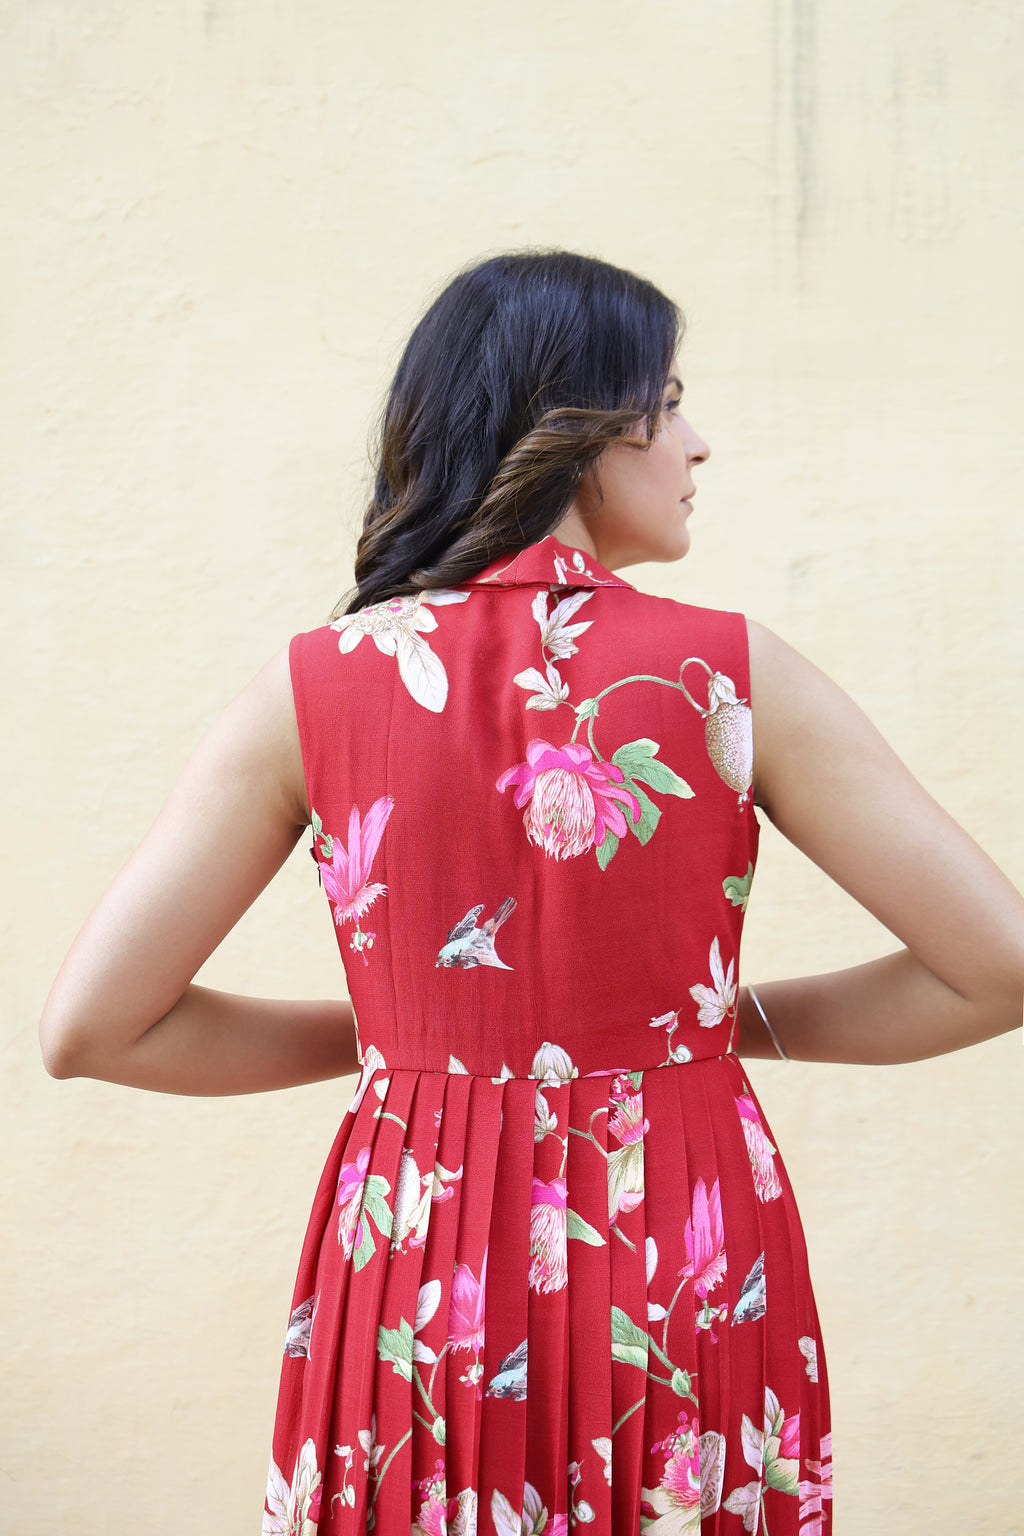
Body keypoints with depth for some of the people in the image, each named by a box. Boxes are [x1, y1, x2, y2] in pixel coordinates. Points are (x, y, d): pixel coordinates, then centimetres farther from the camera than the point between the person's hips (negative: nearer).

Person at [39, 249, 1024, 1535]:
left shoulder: (314, 688, -7)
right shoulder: (732, 674, -9)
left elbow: (87, 1028, -4)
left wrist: (381, 1034, 8)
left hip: (419, 1279, 1)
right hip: (689, 1274, 0)